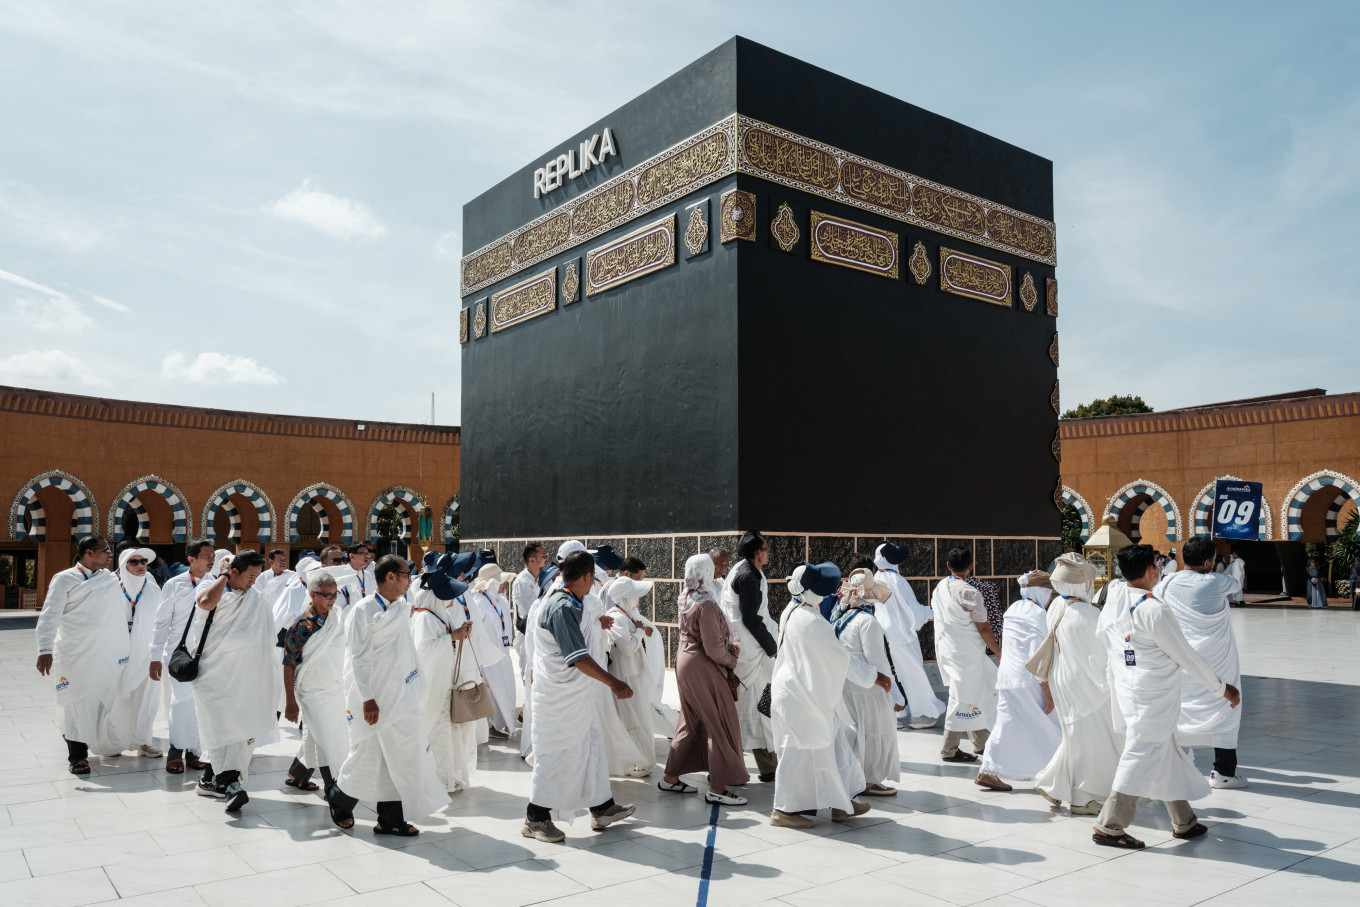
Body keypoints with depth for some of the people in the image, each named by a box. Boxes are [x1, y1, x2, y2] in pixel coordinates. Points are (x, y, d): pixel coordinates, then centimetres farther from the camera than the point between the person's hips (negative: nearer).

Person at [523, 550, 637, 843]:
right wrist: (612, 682, -36)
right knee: (557, 753, -1)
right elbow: (579, 657, -31)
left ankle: (601, 808, 26)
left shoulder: (569, 603, 7)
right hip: (559, 695, -10)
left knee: (591, 746, 15)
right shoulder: (562, 608, -24)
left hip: (575, 692, 10)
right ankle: (535, 819, 11)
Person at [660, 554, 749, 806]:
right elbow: (712, 647, -23)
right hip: (702, 668, -9)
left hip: (686, 661, 9)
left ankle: (670, 778, 25)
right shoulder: (706, 605, -21)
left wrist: (728, 648, 10)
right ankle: (717, 788, 4)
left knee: (691, 722, 18)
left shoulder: (686, 599, 6)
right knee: (720, 723, 0)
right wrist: (731, 661, -5)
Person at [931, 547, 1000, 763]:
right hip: (965, 653, -9)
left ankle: (980, 743, 28)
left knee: (978, 694, 19)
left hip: (944, 648, 9)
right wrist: (999, 651, -2)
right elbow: (983, 628, -15)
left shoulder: (939, 587, 5)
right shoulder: (968, 593, -19)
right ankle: (949, 750, 7)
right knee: (964, 699, 1)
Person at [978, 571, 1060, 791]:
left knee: (1007, 725, 12)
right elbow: (1037, 657, -16)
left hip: (1006, 674, 7)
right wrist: (1048, 693, -13)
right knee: (1049, 726, 7)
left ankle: (989, 771, 10)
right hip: (1028, 679, -7)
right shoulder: (1038, 614, -13)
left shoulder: (1013, 609, 10)